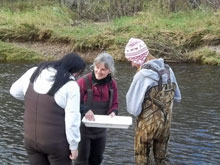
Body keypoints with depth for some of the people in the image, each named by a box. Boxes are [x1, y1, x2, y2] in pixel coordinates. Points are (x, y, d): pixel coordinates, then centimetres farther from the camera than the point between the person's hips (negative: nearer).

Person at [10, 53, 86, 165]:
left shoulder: (34, 73, -2)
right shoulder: (71, 85, -17)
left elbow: (15, 91, 12)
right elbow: (72, 119, -18)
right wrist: (74, 145, -8)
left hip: (31, 138, 5)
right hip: (57, 142, -5)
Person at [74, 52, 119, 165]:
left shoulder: (112, 84, -2)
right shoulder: (83, 81, -19)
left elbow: (114, 104, 6)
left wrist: (113, 112, -15)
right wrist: (85, 110, -32)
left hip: (100, 130, 5)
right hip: (83, 129, -5)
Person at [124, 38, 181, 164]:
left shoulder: (142, 75, -20)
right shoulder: (167, 69, 0)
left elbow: (133, 108, -17)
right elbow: (177, 97, 12)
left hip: (148, 125, -6)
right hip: (166, 122, 6)